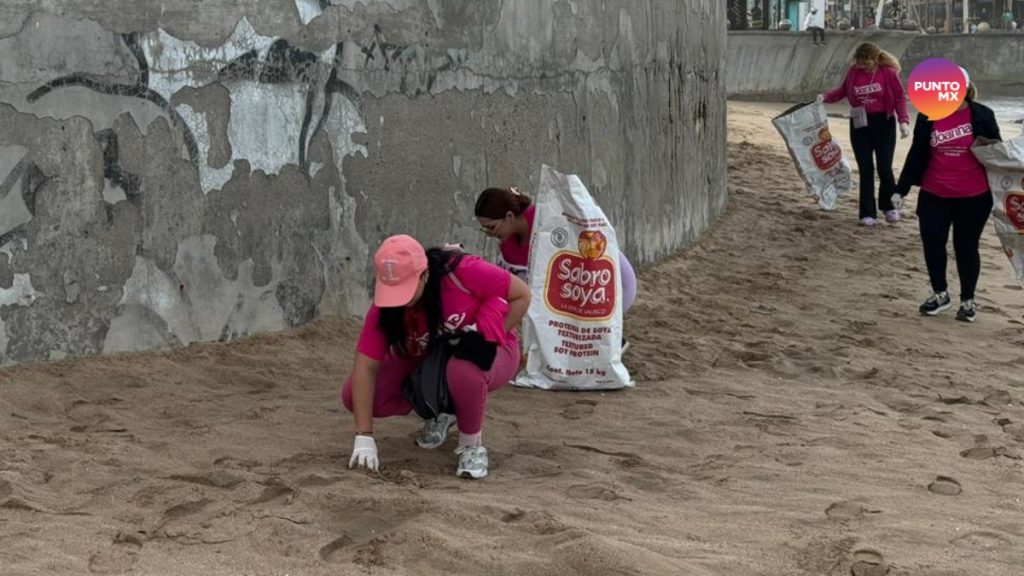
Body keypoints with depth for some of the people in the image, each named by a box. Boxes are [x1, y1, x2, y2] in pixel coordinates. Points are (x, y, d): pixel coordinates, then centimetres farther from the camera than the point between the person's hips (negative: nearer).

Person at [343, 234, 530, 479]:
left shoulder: (464, 272, -31)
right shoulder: (384, 307, -21)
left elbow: (521, 295, -19)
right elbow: (365, 367, -24)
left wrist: (486, 339, -23)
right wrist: (364, 437, -31)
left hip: (486, 354, -4)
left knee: (463, 370, -42)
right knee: (354, 395, -14)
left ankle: (472, 445, -13)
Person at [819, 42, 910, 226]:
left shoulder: (888, 72, -9)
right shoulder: (854, 71, 0)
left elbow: (900, 97, -5)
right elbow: (842, 91, 14)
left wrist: (903, 121, -15)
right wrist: (826, 96, -3)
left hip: (883, 123, -3)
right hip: (860, 125, 3)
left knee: (884, 167, -1)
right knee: (866, 169, 2)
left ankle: (889, 206, 23)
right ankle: (868, 213, 8)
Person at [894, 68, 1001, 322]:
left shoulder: (982, 116, -7)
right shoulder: (928, 117, -1)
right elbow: (917, 155, 6)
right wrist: (902, 188, 5)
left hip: (973, 197, -3)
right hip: (934, 196, 3)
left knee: (966, 248, 7)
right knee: (932, 245, 6)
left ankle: (968, 300, 22)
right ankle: (940, 294, 27)